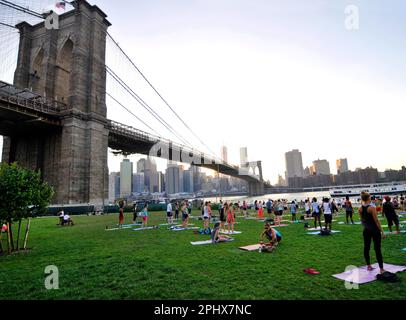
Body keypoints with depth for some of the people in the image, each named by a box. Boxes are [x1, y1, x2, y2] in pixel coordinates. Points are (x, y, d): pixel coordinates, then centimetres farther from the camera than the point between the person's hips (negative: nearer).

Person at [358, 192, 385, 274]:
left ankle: (369, 266, 24)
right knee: (377, 249, 1)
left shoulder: (360, 209, 0)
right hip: (374, 230, -5)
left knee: (366, 248, 13)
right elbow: (376, 221, -15)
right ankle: (381, 269, 6)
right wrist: (382, 231, -8)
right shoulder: (372, 208, -16)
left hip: (366, 230, 5)